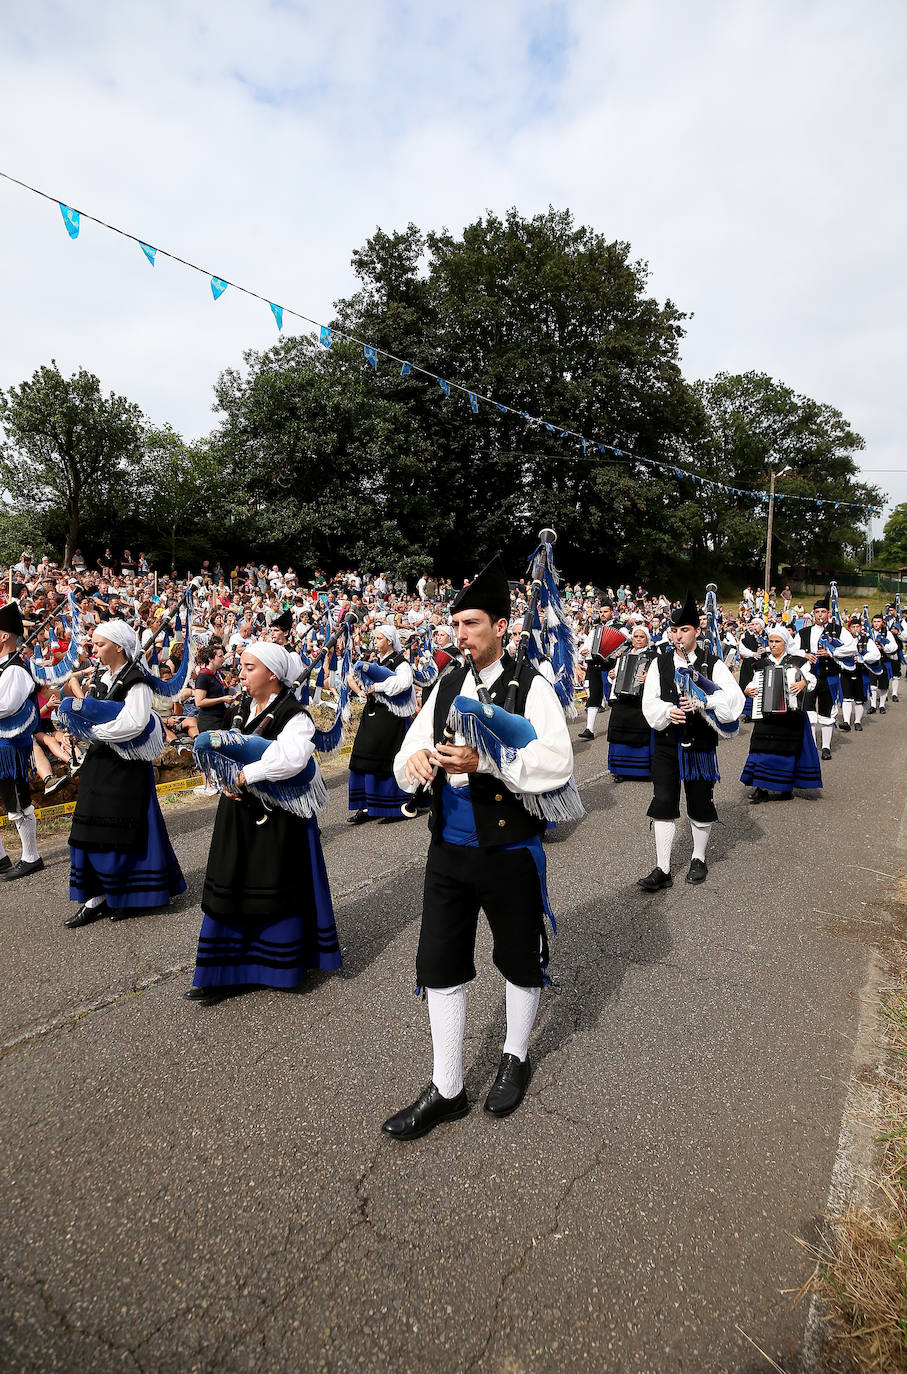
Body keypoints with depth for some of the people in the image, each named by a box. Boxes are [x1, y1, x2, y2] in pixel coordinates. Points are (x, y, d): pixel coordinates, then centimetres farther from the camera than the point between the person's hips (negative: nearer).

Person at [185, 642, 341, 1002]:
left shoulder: (294, 716, -15)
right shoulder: (240, 709, 8)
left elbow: (291, 758, -34)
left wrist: (245, 775, -27)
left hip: (278, 817, -7)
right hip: (238, 811, 7)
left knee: (274, 888, 4)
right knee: (230, 888, 9)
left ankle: (279, 964, 24)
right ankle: (224, 972, 21)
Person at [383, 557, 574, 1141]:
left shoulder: (531, 686, -11)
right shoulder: (446, 686, 6)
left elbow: (558, 764, -23)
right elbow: (409, 753, 5)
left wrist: (484, 759, -32)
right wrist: (414, 760, -19)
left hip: (510, 852, -5)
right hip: (449, 850, 5)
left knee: (520, 961, 16)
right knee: (440, 966, 11)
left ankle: (515, 1058, 44)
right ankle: (447, 1090, 29)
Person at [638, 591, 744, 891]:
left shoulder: (713, 664, -1)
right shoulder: (660, 663, 5)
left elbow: (734, 698, -12)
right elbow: (649, 702, -2)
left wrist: (704, 702, -26)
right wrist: (667, 711, -22)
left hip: (700, 744, -1)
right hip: (666, 744, 1)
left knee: (701, 805, 11)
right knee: (663, 806, 0)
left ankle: (699, 859, 32)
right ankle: (662, 870, 7)